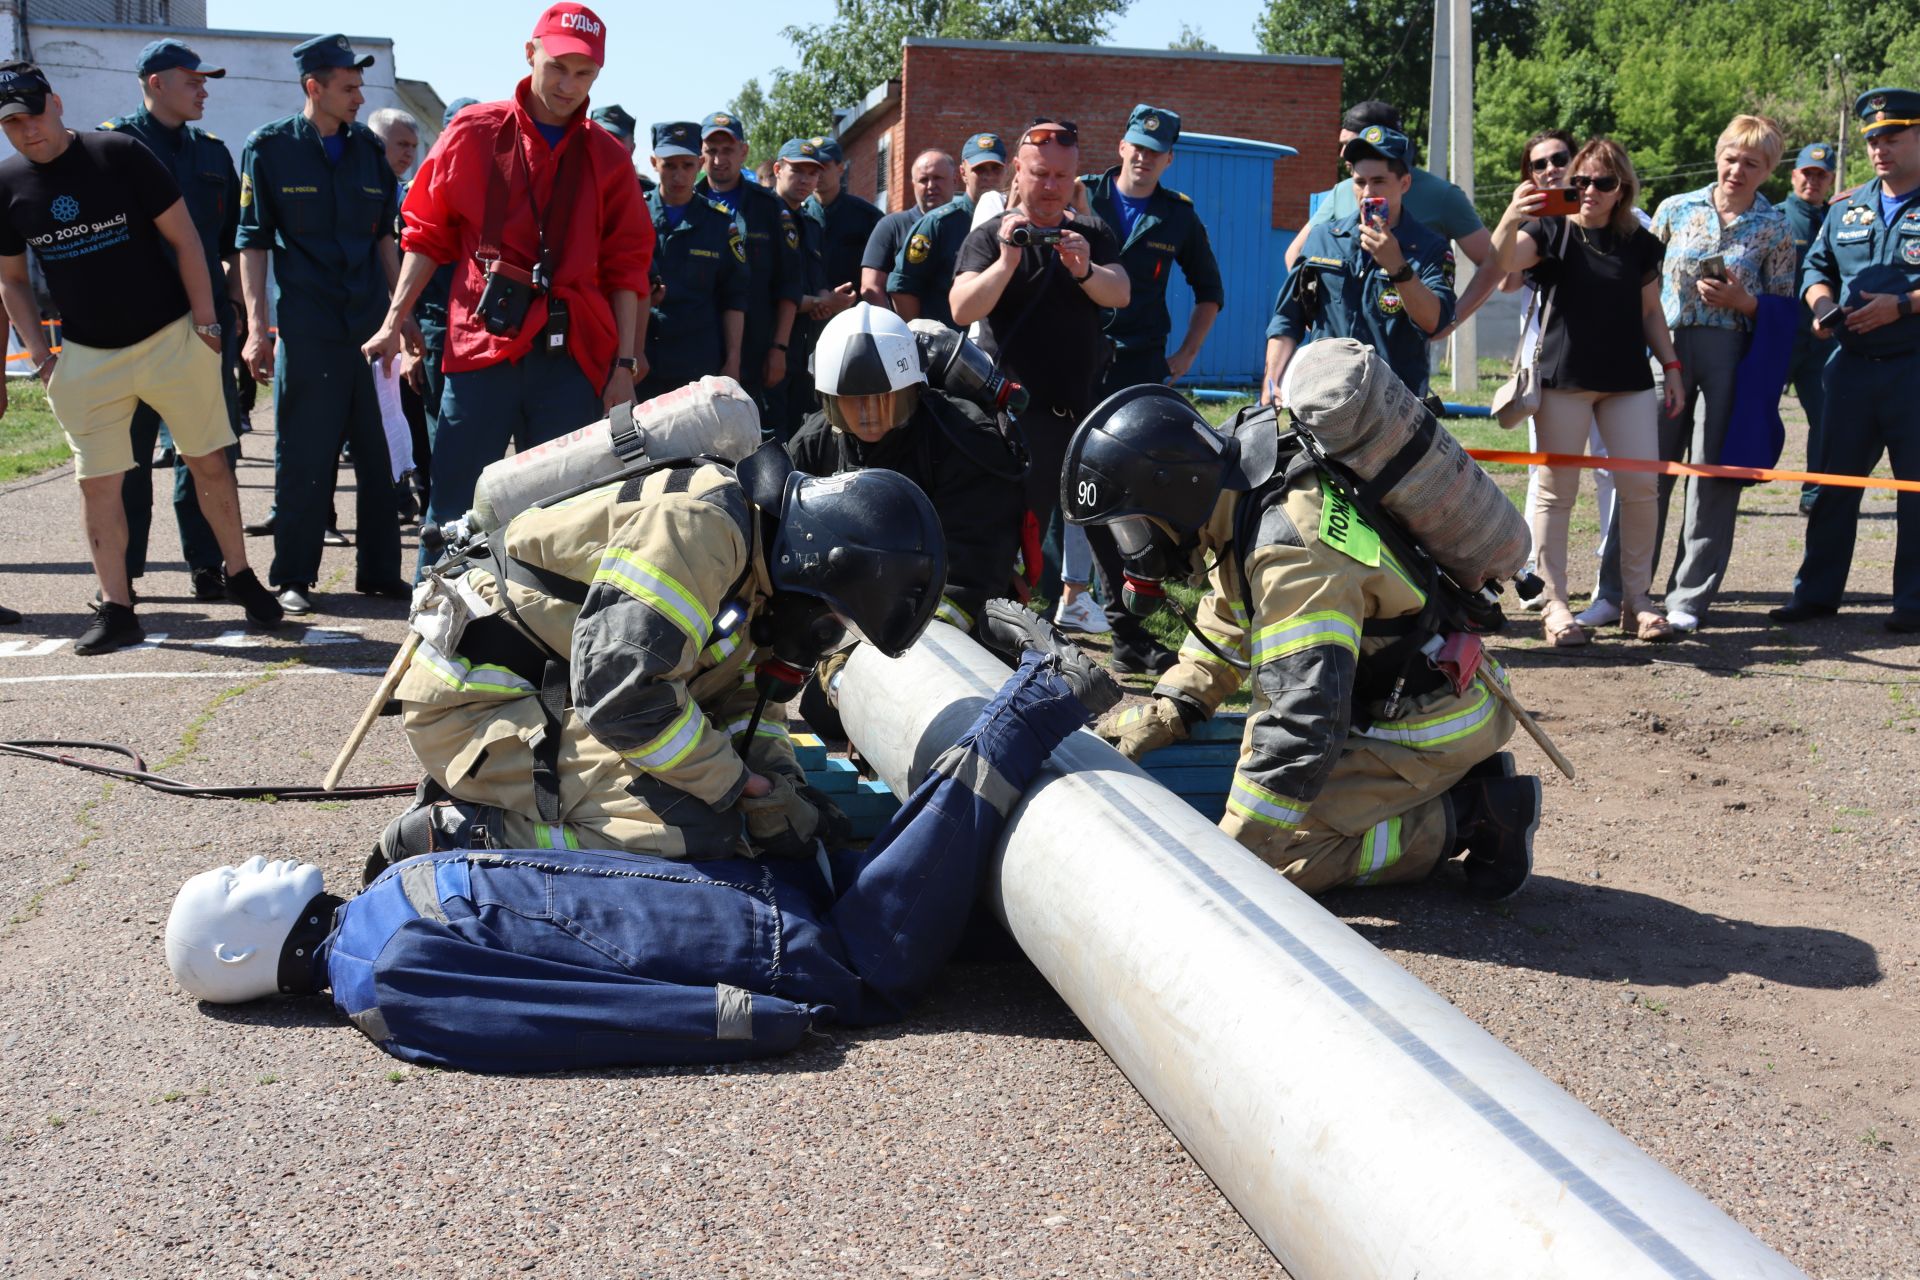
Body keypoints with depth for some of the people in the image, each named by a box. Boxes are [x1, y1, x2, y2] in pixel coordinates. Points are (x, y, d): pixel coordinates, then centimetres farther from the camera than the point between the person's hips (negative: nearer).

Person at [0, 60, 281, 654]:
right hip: (86, 356, 3)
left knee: (211, 464, 5)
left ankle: (240, 577, 21)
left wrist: (205, 321, -6)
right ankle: (115, 609, 9)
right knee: (98, 484, 1)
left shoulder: (119, 154, -8)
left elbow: (183, 237, -3)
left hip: (171, 338, -2)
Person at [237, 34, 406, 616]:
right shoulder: (270, 148, -1)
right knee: (305, 454, 0)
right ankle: (293, 577, 10)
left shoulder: (367, 148, 11)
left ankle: (379, 569, 16)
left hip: (371, 322, 4)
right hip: (306, 324, -4)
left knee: (377, 452, 6)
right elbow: (253, 241, -2)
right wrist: (257, 326, -9)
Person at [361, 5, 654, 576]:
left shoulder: (608, 157, 9)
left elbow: (626, 268, 9)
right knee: (456, 504, 0)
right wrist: (394, 321, 2)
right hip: (482, 341, -1)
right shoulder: (473, 133, 5)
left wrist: (625, 364, 2)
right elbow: (428, 234, 9)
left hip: (573, 355, 1)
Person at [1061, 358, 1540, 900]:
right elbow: (1227, 627, 14)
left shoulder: (1293, 553, -31)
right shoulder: (1245, 484, -1)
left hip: (1430, 728, -9)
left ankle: (1468, 818, -4)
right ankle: (1461, 783, 14)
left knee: (1280, 855, -16)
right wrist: (1164, 711, 2)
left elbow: (1305, 722, -35)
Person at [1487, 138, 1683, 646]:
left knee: (1640, 487, -1)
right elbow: (1502, 262, -18)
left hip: (1628, 379, 3)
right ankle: (1555, 604, 6)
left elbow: (1650, 310, 19)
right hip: (1563, 378, -3)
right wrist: (1511, 219, -37)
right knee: (1556, 491, -1)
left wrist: (1671, 366, 14)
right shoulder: (1551, 231, 0)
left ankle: (1638, 599, 12)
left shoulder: (1640, 243, 11)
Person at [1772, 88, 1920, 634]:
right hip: (1852, 365, 5)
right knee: (1834, 482, 8)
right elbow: (1816, 265, 21)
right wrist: (1822, 301, 1)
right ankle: (1817, 592, 16)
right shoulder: (1847, 209, 14)